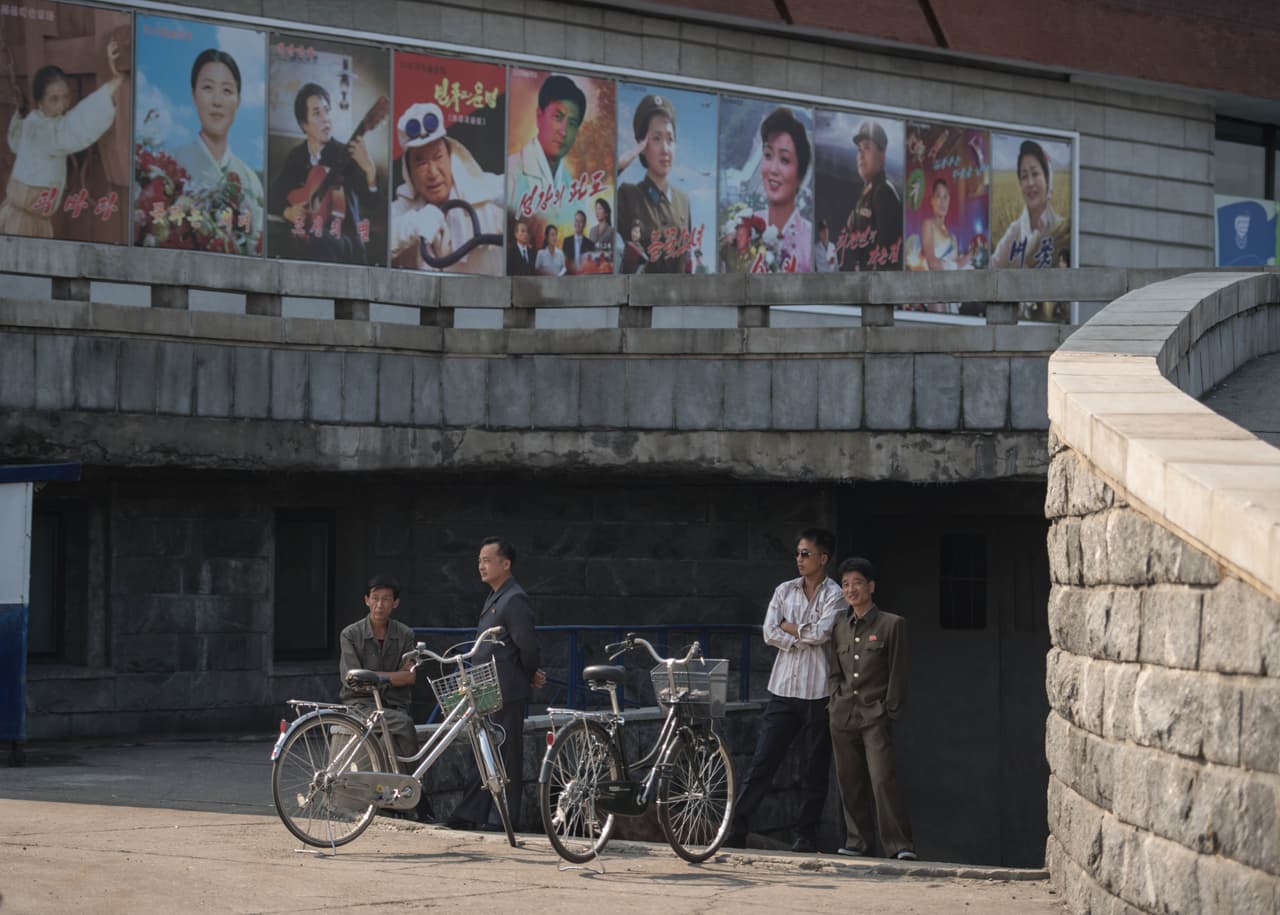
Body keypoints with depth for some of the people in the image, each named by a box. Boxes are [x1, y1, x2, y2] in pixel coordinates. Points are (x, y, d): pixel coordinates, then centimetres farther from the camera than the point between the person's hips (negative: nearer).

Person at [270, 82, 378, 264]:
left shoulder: (346, 156, -8)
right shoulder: (295, 158, 6)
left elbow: (368, 202, -19)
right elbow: (273, 197, 18)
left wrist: (370, 172, -37)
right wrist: (287, 212, -2)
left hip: (341, 253, -4)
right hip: (299, 250, 4)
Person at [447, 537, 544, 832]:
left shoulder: (514, 600, -16)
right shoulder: (494, 598, 17)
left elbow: (528, 646, -19)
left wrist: (530, 676, -3)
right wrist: (531, 675, 14)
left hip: (507, 694, -10)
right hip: (489, 693, 10)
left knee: (505, 756, -4)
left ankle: (503, 818, 1)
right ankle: (470, 815, 16)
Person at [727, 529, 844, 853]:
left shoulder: (835, 595, -1)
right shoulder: (784, 591, 11)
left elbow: (821, 632, -16)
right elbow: (769, 633, 0)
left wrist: (789, 627, -2)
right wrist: (805, 639, -10)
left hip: (818, 692, -2)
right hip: (783, 689, 3)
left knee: (816, 767, 4)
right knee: (762, 760, -2)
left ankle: (806, 834, 13)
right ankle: (736, 829, -3)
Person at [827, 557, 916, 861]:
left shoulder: (892, 624, 0)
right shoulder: (838, 626, 12)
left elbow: (897, 673, -1)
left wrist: (890, 710, -5)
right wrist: (836, 701, 9)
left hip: (875, 714, -5)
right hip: (843, 715, 5)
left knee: (883, 779, -14)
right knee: (850, 781, 6)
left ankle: (899, 845, -12)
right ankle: (858, 840, 14)